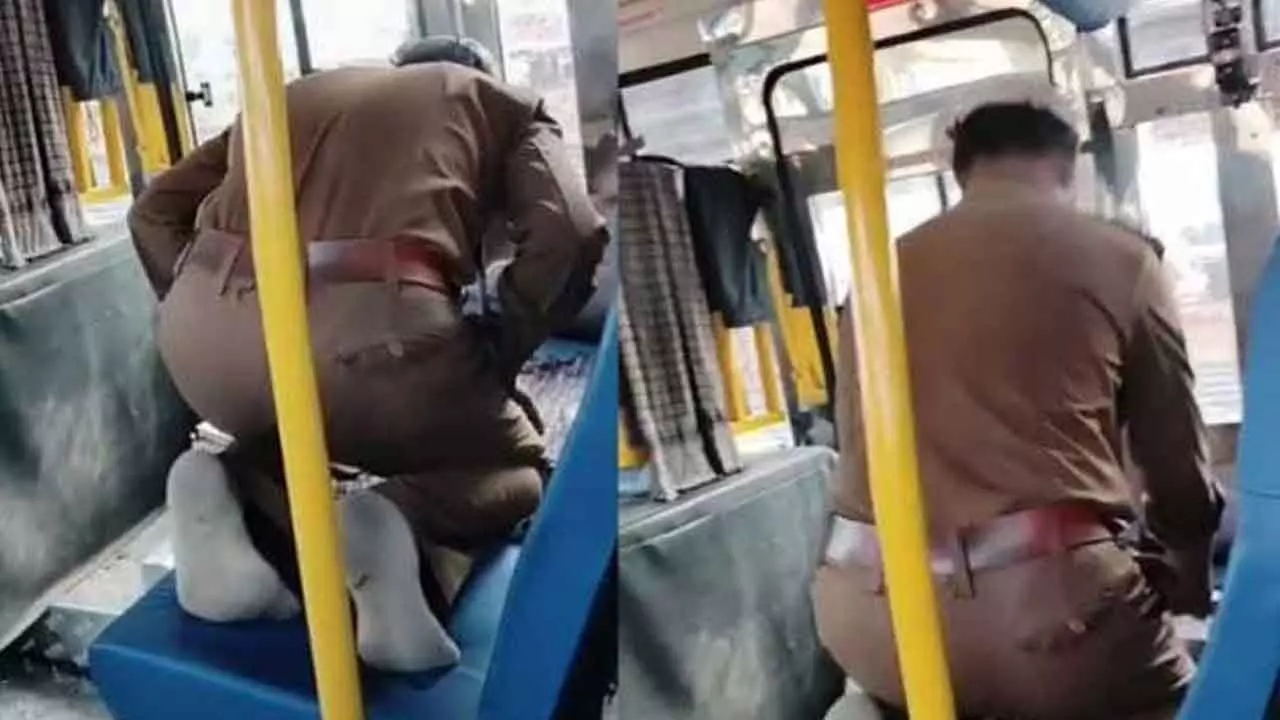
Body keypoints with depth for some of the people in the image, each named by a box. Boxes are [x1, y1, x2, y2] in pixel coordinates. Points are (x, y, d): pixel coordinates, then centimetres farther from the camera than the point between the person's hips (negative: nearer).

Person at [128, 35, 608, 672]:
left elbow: (154, 213, 27)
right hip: (369, 331, -4)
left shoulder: (297, 93, 36)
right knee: (516, 467, 23)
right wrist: (494, 360, 14)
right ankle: (400, 522, -9)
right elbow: (568, 236, 3)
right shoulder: (500, 101, 24)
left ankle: (228, 487, 3)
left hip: (208, 329, 5)